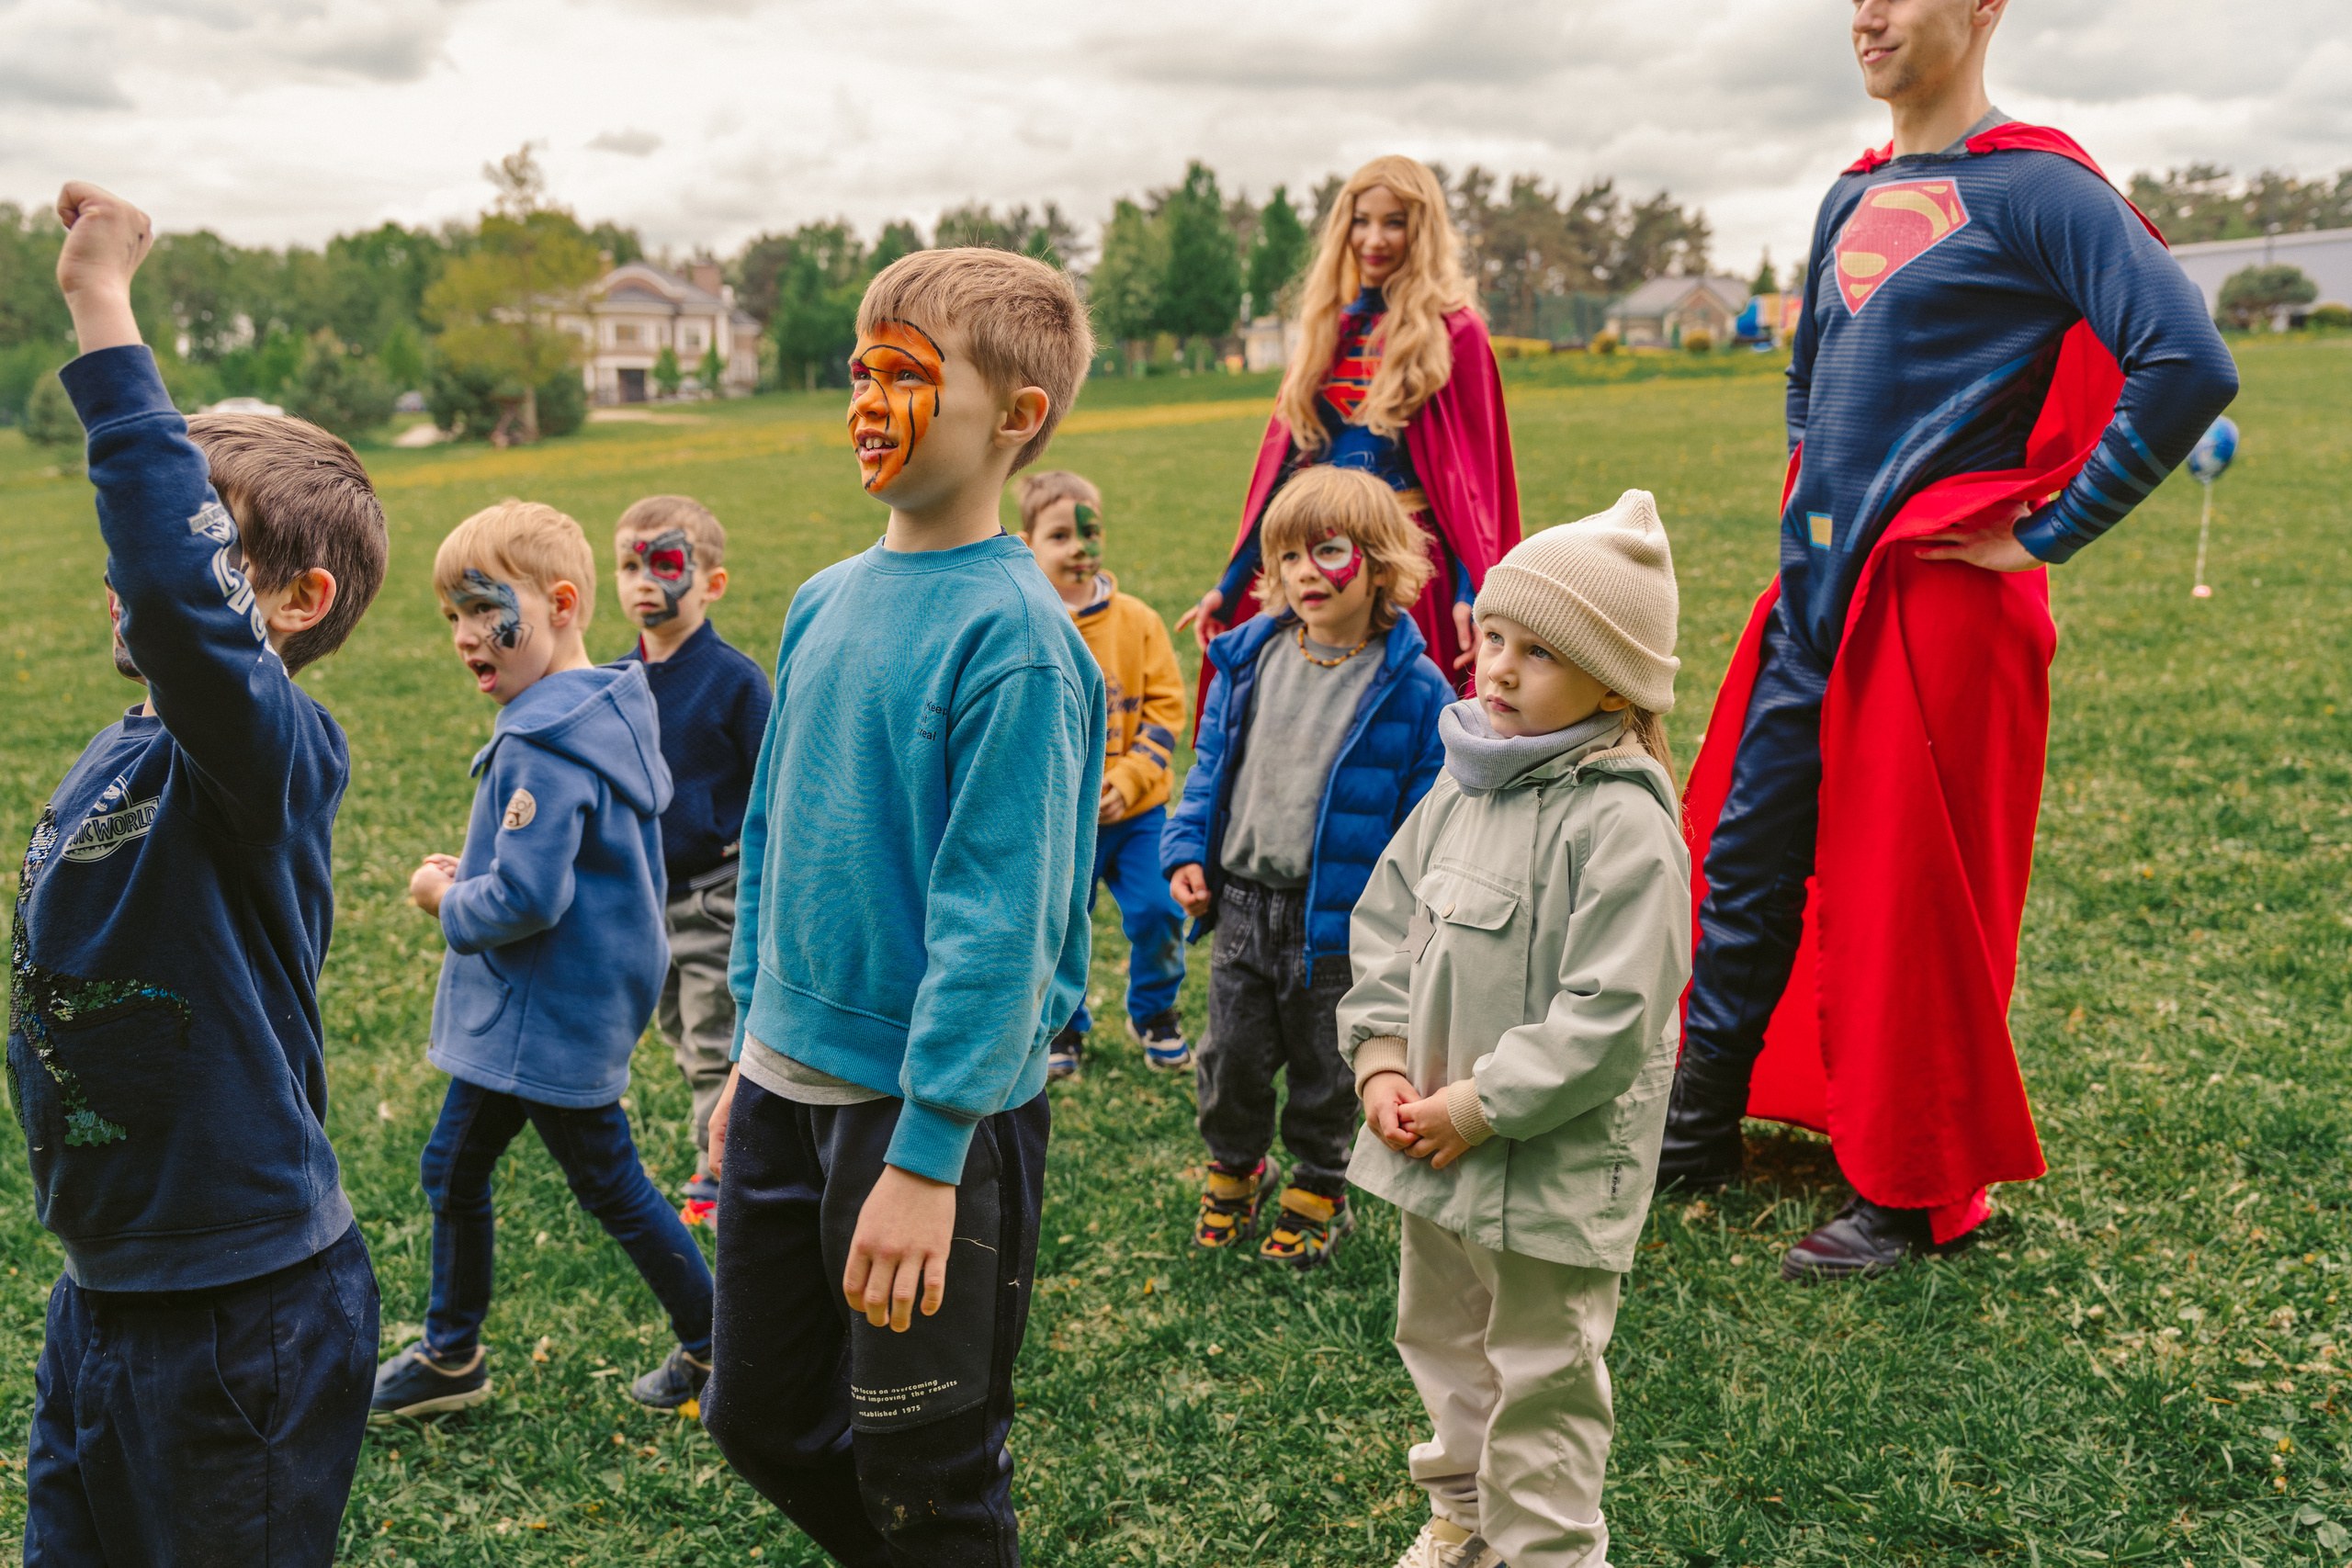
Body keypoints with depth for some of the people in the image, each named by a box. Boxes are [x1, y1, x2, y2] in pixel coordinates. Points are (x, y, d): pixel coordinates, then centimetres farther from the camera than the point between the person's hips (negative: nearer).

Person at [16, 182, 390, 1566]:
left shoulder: (275, 749, -20)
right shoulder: (119, 757, 6)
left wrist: (104, 309, -34)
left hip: (247, 1310, -8)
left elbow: (176, 586, -39)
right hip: (102, 1295, 8)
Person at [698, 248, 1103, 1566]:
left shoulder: (1012, 636, -17)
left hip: (939, 1107, -7)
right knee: (763, 1422, 21)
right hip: (788, 1083, 8)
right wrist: (753, 1046, 17)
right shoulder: (827, 602, 7)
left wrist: (926, 1159, -22)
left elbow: (995, 917, -21)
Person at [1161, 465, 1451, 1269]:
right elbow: (1211, 764, 12)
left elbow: (1425, 815, -7)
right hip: (1241, 902, 4)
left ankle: (1319, 1189, 35)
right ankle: (1234, 1166, 39)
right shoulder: (1250, 657, 1)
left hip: (1339, 919, -3)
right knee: (1233, 1054, 14)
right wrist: (1187, 849, 2)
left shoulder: (1411, 686, -11)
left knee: (1324, 1065, 12)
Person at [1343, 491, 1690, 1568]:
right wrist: (1381, 1062, -4)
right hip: (1433, 1142, 8)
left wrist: (1479, 1107, -20)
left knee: (1538, 1377, 9)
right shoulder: (1462, 784, 2)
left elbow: (1606, 1017, -25)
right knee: (1442, 1336, 26)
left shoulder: (1622, 824, -22)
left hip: (1554, 1159, -8)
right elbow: (1384, 921, 7)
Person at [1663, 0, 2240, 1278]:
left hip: (1937, 598, -7)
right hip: (1813, 593, 7)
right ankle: (1699, 1126, 24)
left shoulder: (2035, 189, -9)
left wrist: (2050, 534, -15)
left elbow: (2188, 366, -20)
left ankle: (1917, 1195, 16)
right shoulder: (1854, 198, 15)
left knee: (1908, 900, 0)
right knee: (1744, 851, 10)